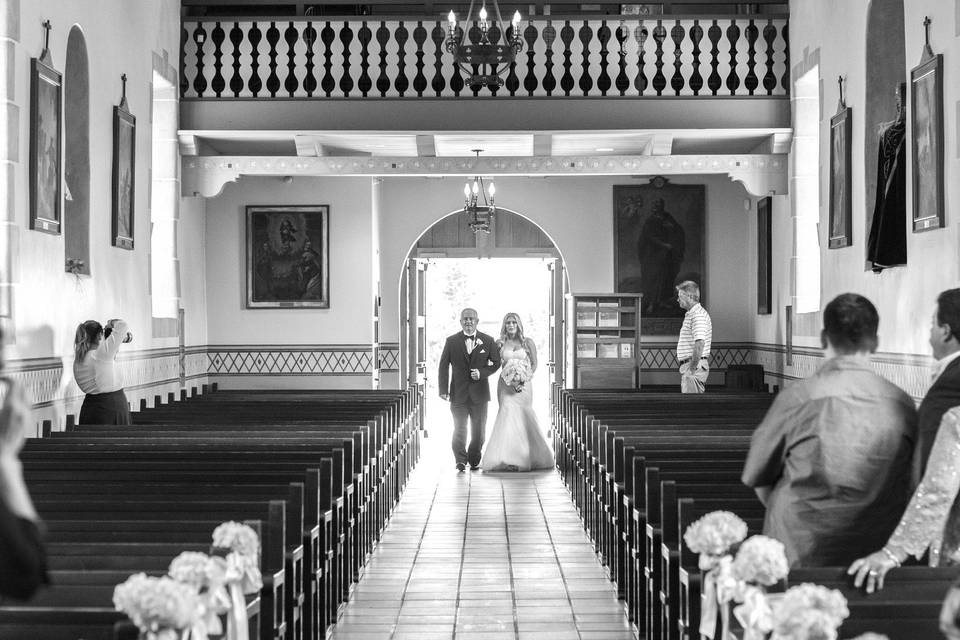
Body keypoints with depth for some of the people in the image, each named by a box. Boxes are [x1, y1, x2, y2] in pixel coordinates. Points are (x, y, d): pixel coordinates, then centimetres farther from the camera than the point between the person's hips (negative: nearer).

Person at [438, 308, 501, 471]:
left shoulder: (488, 341, 4)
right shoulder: (452, 341, 3)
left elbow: (496, 363, 8)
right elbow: (443, 366, 3)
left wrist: (482, 373, -10)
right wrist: (443, 389, -4)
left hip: (479, 392, 1)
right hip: (458, 392, -1)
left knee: (478, 430, 6)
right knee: (459, 429, -3)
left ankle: (474, 460, 21)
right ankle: (460, 461, 2)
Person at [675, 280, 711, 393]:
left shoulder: (698, 315, -15)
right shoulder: (691, 314, 20)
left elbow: (700, 345, -24)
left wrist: (692, 368, -22)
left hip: (695, 367, -11)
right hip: (689, 365, 11)